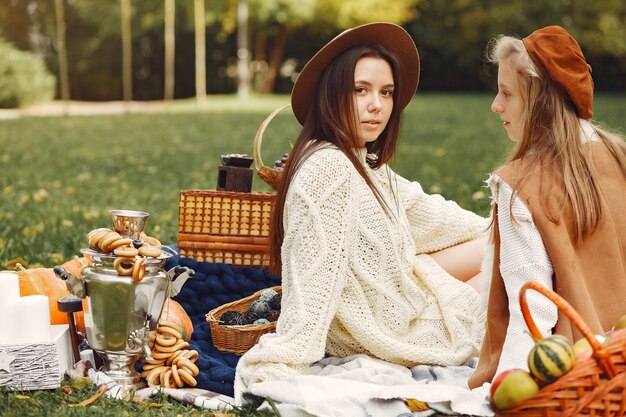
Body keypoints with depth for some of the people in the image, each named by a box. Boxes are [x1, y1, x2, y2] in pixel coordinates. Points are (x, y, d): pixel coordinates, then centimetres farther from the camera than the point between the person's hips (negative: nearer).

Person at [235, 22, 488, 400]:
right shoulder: (330, 168, -25)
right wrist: (281, 367, -35)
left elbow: (426, 214, 19)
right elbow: (314, 271, -32)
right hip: (390, 331, -9)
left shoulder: (369, 167, 6)